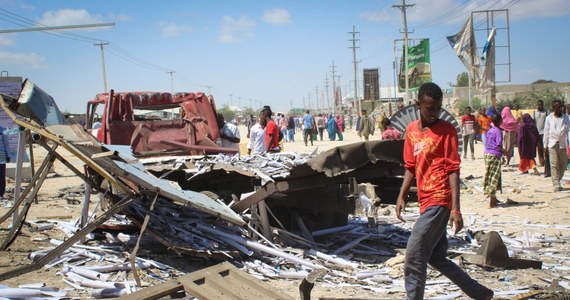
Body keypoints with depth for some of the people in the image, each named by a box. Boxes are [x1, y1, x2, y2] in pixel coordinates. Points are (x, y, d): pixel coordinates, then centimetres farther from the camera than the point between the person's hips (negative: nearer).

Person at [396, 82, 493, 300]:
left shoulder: (446, 130, -6)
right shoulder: (411, 130, 12)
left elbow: (453, 170, -11)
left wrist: (456, 208, -16)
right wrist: (402, 196, 5)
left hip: (439, 201, -7)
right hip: (426, 202, 7)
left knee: (414, 257, -10)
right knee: (437, 258, 13)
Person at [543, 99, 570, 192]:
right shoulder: (549, 118, 5)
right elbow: (546, 132, 6)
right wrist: (545, 145, 3)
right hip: (553, 145, -2)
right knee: (554, 165, -5)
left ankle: (557, 181, 23)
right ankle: (556, 185, -5)